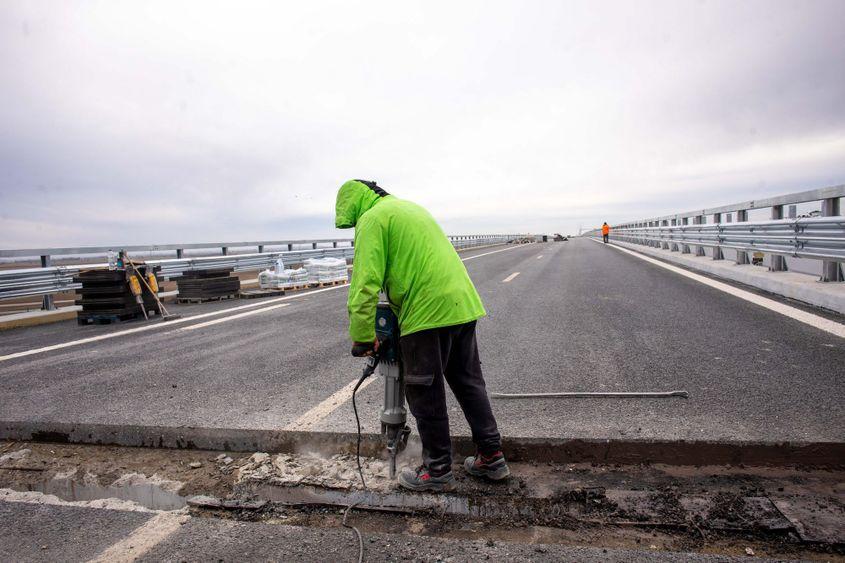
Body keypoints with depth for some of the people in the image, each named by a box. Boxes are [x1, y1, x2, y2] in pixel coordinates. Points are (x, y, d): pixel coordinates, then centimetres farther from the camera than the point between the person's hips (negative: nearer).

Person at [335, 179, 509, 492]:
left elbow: (365, 282, -13)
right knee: (469, 383, 18)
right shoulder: (410, 207, 24)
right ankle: (491, 457, 26)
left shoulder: (372, 219, -4)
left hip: (428, 312, -9)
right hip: (464, 303, 9)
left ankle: (438, 471, 18)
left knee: (426, 395, 5)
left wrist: (362, 336, -5)